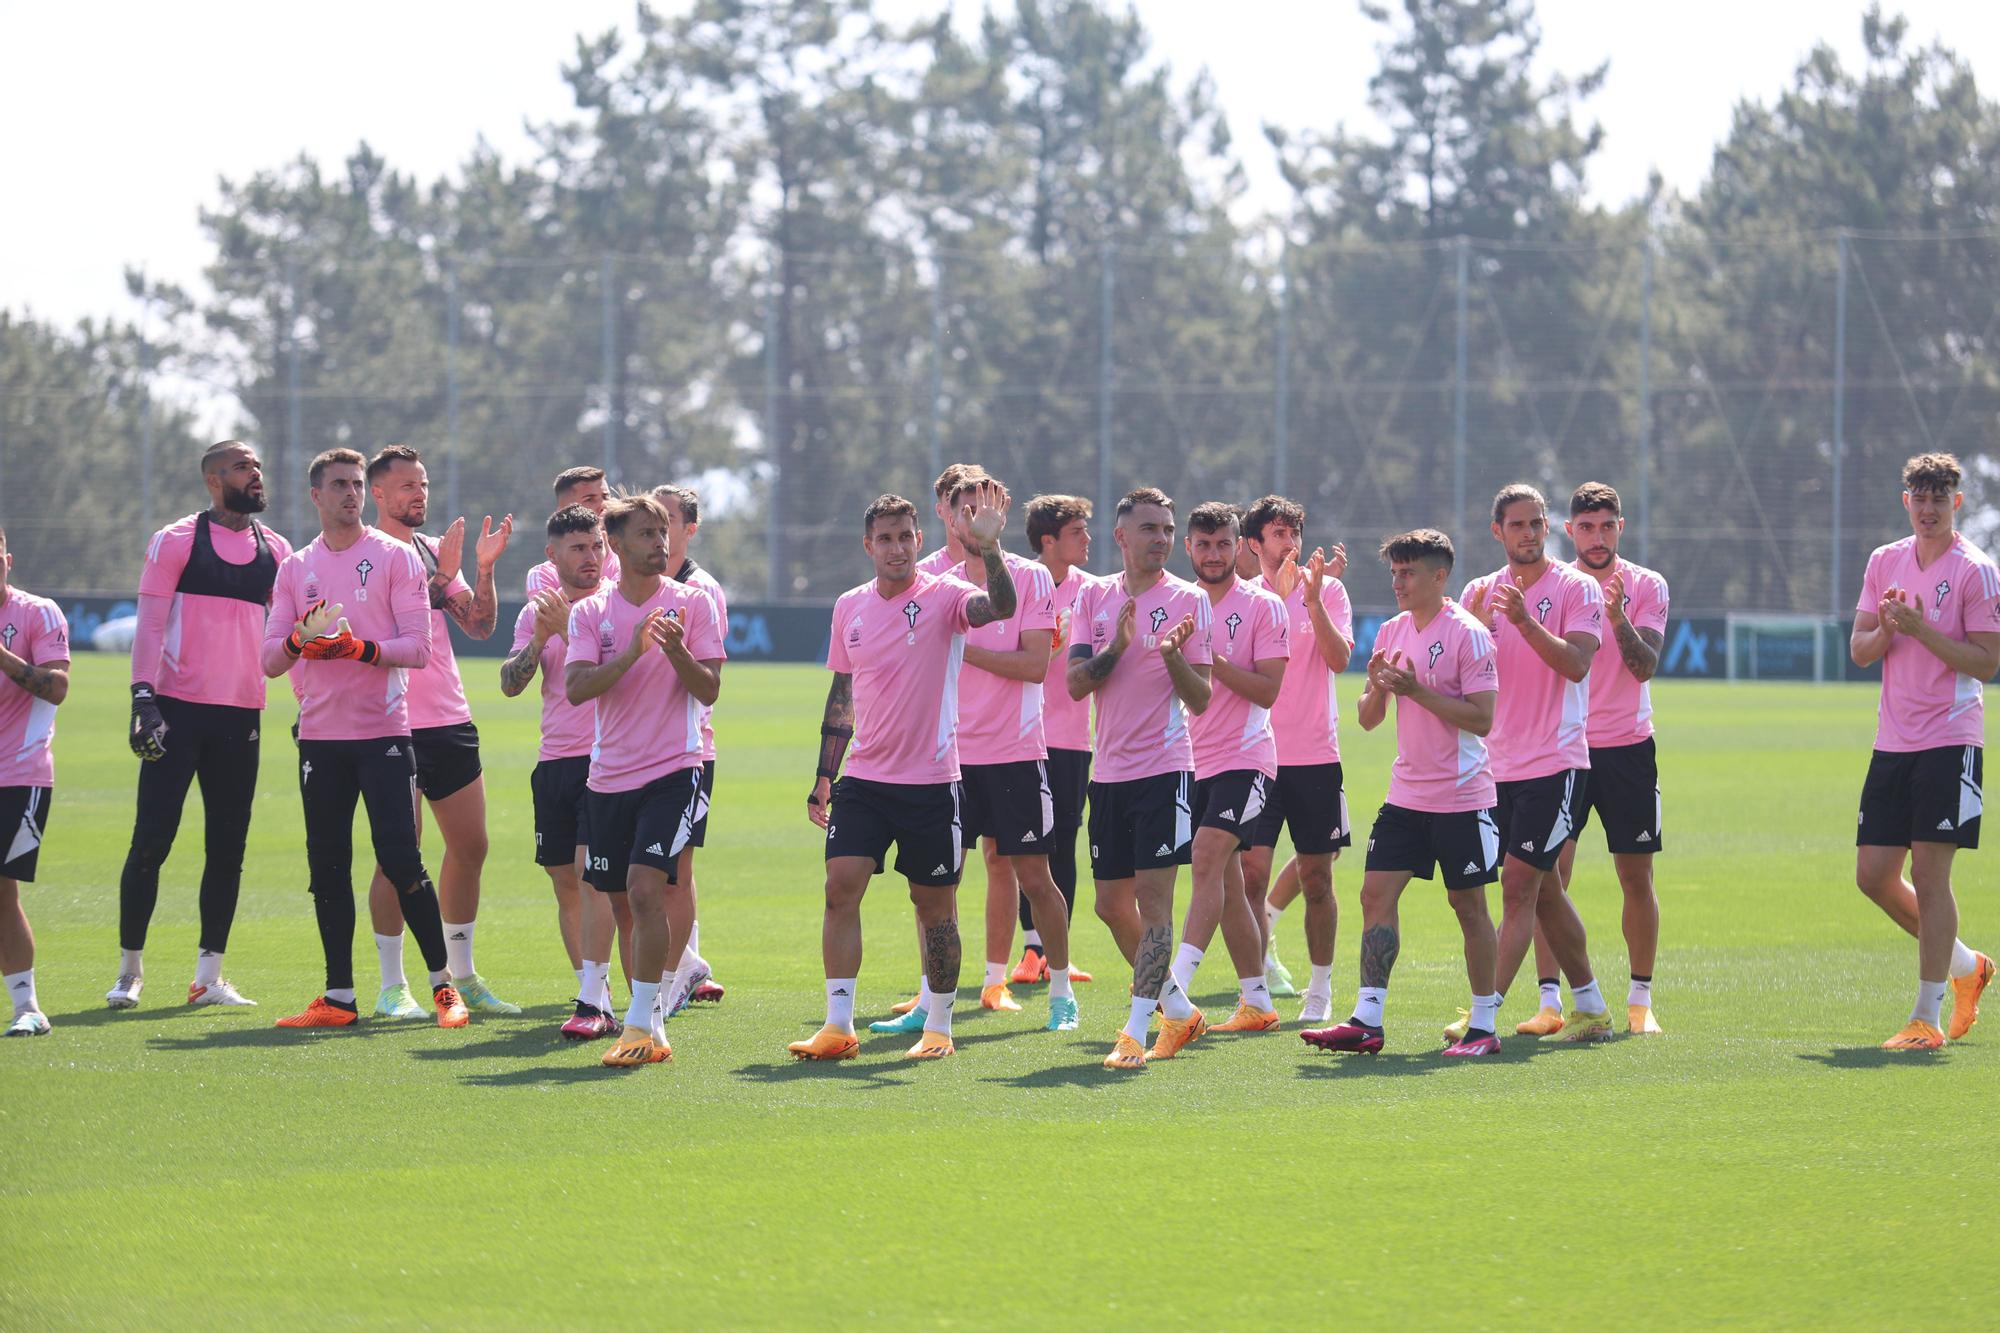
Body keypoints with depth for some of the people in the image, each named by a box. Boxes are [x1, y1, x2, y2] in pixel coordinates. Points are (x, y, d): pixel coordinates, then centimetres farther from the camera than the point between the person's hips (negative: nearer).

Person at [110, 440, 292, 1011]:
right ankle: (129, 969, 5)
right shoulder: (177, 541, -1)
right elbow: (150, 623, -5)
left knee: (228, 847, 5)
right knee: (151, 840, -6)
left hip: (242, 716, 4)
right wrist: (143, 696, -15)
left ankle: (209, 975, 11)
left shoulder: (275, 551, 12)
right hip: (178, 709, -4)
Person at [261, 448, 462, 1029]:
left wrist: (359, 648, -21)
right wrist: (300, 641, -13)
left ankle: (444, 986, 0)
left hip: (383, 730, -4)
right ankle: (338, 997, 10)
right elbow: (271, 659, 9)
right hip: (320, 735, 4)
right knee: (327, 866, 4)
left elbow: (417, 647, -6)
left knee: (401, 860, -9)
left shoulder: (395, 556, 1)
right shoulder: (295, 567, 12)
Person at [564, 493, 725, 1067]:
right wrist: (632, 651, -21)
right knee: (626, 899, 7)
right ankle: (649, 1021, 19)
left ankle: (641, 1026, -15)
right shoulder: (590, 612, 5)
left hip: (674, 770, -3)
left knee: (646, 887, -18)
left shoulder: (693, 602, 1)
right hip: (609, 777, 3)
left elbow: (709, 690, -3)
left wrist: (676, 651, -22)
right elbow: (576, 687, -8)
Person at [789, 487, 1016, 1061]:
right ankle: (838, 1027, -6)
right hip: (863, 778, 3)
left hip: (931, 782, -3)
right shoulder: (849, 607, 9)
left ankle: (938, 1028, 16)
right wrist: (824, 776, 16)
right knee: (841, 886, -9)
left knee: (934, 904, 4)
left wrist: (988, 547, -43)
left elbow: (1001, 607, -27)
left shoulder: (943, 595, -6)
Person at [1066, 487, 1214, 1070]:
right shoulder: (1095, 597, 8)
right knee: (1112, 904, 9)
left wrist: (1173, 655, -22)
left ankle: (1135, 1033, -12)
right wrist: (1117, 645, -15)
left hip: (1164, 770, -5)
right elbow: (1075, 684, 1)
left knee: (1153, 900, -11)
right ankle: (1179, 1009, 25)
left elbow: (1199, 700, -4)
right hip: (1109, 774, 5)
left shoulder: (1187, 600, -2)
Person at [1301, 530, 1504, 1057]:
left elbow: (1482, 718, -17)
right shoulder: (1391, 632, 10)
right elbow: (1367, 719, 13)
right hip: (1406, 793, 6)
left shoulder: (1467, 633, -11)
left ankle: (1484, 1025, 8)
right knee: (1376, 894, -2)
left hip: (1462, 797, -6)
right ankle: (1366, 1020, -1)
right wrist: (1378, 687, -9)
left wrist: (1418, 690, -21)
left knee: (1468, 905, 0)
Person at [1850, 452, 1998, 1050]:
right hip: (1892, 742, 6)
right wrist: (1886, 629, -9)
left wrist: (1921, 628, -20)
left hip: (1950, 742, -6)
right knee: (1874, 874, 5)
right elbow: (1859, 651, 12)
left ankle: (1927, 1018, -4)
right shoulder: (1884, 562, 11)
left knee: (1929, 874, -9)